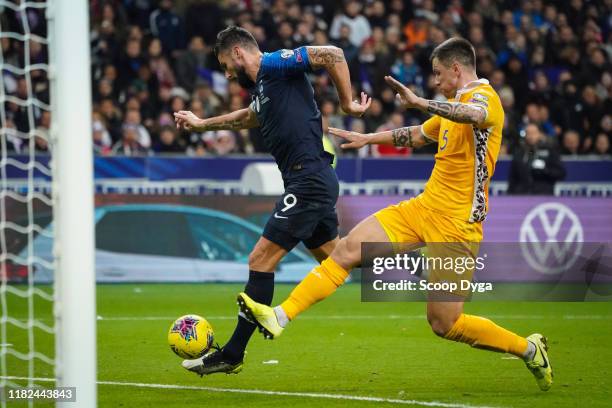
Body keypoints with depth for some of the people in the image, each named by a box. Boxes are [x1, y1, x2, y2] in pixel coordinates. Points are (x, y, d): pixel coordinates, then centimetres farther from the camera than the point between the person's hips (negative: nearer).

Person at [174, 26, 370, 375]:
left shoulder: (274, 65, -7)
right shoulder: (264, 87, 21)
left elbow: (332, 54, -19)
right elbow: (247, 117, 44)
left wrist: (348, 103, -15)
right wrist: (202, 124, 52)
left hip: (309, 181, -10)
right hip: (313, 181, 10)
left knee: (261, 261, -7)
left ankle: (233, 355, -4)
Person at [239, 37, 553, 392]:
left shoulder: (484, 96, -12)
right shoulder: (456, 103, 18)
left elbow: (474, 114, -39)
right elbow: (419, 135, 38)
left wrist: (420, 103, -51)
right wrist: (368, 138, 42)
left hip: (457, 224, -9)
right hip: (424, 208, 9)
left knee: (444, 324, -7)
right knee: (350, 248, -5)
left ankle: (529, 349, 12)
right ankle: (280, 318, -6)